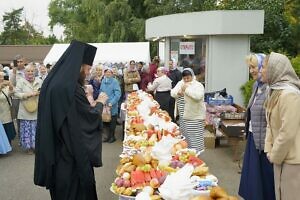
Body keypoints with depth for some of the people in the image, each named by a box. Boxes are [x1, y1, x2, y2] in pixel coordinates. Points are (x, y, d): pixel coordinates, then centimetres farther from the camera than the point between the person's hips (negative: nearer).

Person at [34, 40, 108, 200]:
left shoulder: (52, 81, 2)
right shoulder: (71, 87, -25)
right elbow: (91, 118, -17)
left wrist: (89, 100, 10)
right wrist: (100, 103, 0)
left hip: (54, 149, 9)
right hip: (71, 150, -8)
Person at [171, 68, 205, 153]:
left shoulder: (198, 85, -9)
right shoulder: (180, 83, 11)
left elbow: (198, 96, -26)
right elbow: (172, 93, 7)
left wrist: (187, 89, -26)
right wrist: (178, 92, -14)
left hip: (195, 116, -6)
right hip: (183, 115, 6)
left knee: (194, 136, -4)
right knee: (184, 135, 15)